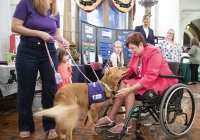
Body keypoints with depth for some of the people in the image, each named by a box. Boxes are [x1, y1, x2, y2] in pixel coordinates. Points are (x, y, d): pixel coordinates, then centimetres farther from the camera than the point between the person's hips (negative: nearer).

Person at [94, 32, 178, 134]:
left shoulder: (153, 53, -21)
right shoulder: (136, 53, 3)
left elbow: (150, 77, -30)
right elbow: (129, 70, 3)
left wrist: (130, 89, -34)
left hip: (160, 82, -8)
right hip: (145, 80, 8)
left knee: (128, 87, -24)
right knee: (123, 83, -12)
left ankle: (127, 124, -18)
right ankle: (111, 117, -14)